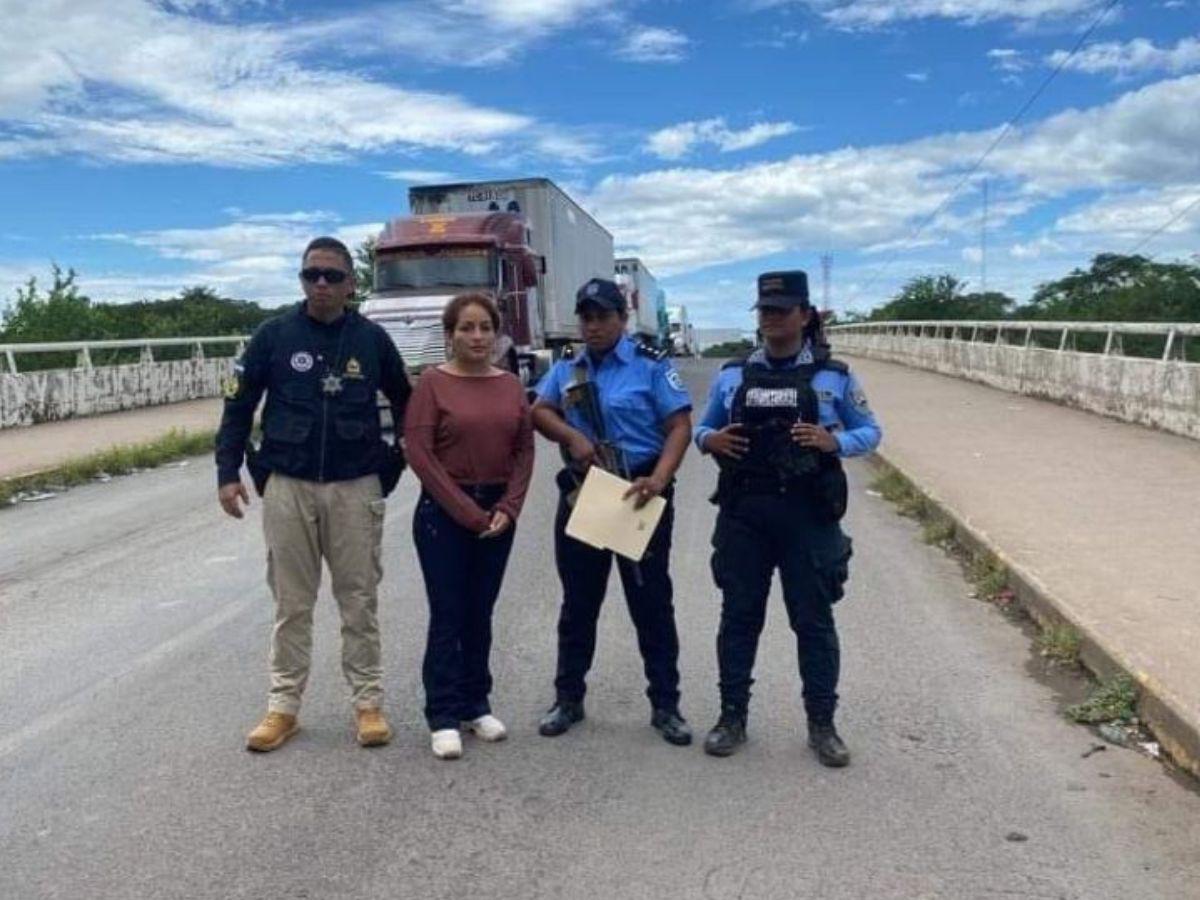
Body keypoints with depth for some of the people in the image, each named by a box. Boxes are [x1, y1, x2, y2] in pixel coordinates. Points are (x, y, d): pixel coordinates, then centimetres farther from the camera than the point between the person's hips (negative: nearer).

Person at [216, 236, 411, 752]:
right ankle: (283, 706, 19)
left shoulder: (371, 339, 1)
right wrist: (228, 472, -2)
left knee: (359, 601, 7)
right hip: (287, 487, 0)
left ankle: (368, 703, 16)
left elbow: (404, 404, 13)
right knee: (292, 604, 8)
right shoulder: (274, 335, 0)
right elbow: (239, 406, 4)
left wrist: (399, 465, 9)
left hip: (355, 488, 0)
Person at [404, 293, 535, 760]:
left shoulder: (511, 385, 6)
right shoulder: (433, 382, -6)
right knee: (447, 615, 0)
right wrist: (467, 511, -12)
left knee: (479, 613, 13)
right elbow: (419, 452, -11)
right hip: (444, 511, -4)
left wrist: (507, 508, -7)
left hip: (498, 512, 4)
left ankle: (475, 705, 25)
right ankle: (443, 717, 10)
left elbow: (524, 450, 5)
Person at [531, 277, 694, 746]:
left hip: (638, 495, -4)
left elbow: (680, 425, -10)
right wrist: (571, 436, -18)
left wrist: (659, 478, -25)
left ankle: (665, 705, 18)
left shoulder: (651, 366, -3)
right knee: (578, 602, 13)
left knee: (651, 602, 5)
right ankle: (568, 699, 27)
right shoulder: (566, 369, 12)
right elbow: (539, 411, 2)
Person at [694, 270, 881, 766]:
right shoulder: (731, 375, 7)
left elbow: (871, 431, 6)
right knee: (738, 617, 9)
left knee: (814, 621, 7)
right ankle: (732, 716, 23)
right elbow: (702, 430, 14)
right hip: (743, 515, 2)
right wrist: (710, 440, -9)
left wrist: (835, 441, -15)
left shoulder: (834, 376, 1)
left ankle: (822, 724, 22)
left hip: (808, 517, -2)